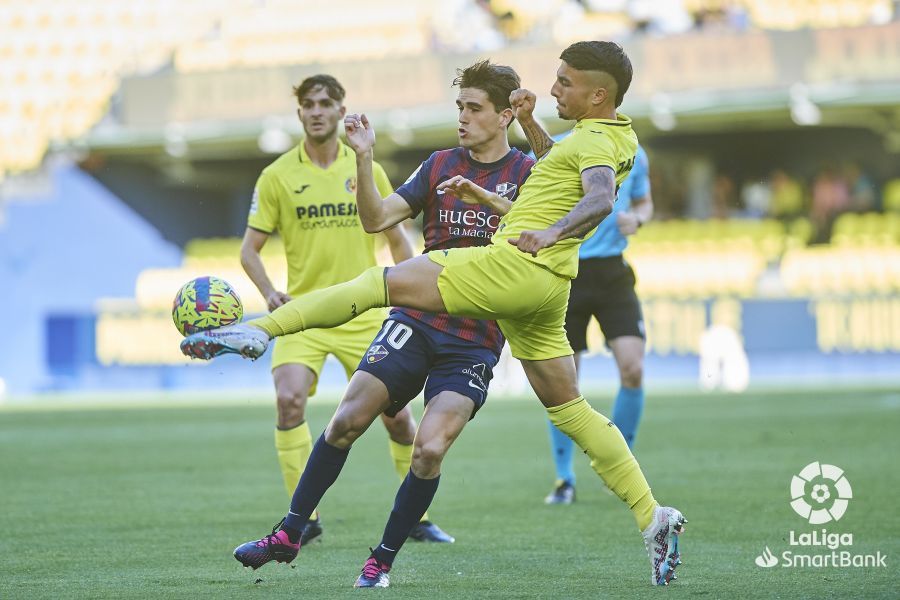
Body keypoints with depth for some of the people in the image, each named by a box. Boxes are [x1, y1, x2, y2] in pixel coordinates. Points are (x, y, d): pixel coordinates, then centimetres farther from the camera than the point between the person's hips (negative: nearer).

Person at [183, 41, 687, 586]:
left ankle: (260, 330, -22)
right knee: (568, 406, 13)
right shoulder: (620, 137, 19)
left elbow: (600, 199, -31)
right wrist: (530, 124, 25)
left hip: (517, 264, -10)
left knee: (384, 282, -13)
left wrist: (552, 233, -47)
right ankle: (653, 517, 9)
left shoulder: (595, 139, -10)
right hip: (549, 284, 10)